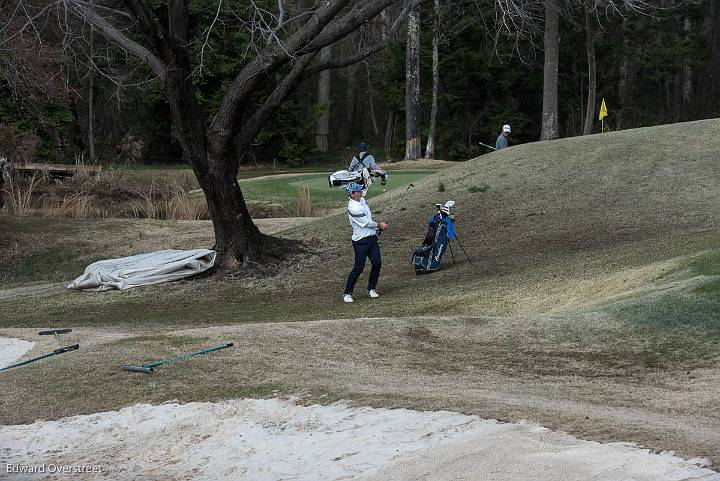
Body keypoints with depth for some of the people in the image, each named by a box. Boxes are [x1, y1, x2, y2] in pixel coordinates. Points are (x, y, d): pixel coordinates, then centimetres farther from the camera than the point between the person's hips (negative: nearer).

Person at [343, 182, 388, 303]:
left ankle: (371, 288, 15)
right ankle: (347, 293, 4)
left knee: (377, 263, 0)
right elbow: (366, 223, -17)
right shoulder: (353, 208, -21)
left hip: (372, 237, 8)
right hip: (360, 241, -8)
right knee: (358, 267, -6)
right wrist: (379, 225, -3)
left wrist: (378, 225, 7)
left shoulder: (362, 200, 8)